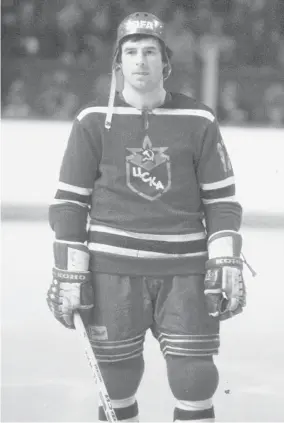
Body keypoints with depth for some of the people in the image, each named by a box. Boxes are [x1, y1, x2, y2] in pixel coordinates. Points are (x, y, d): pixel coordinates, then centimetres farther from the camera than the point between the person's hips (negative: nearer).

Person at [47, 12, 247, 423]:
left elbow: (222, 199, 6)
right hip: (113, 271, 0)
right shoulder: (95, 122, 2)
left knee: (195, 382, -4)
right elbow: (70, 201, 3)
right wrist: (68, 274, -3)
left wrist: (227, 264, -3)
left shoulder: (198, 122, 4)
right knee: (116, 386, 3)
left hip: (184, 271, 1)